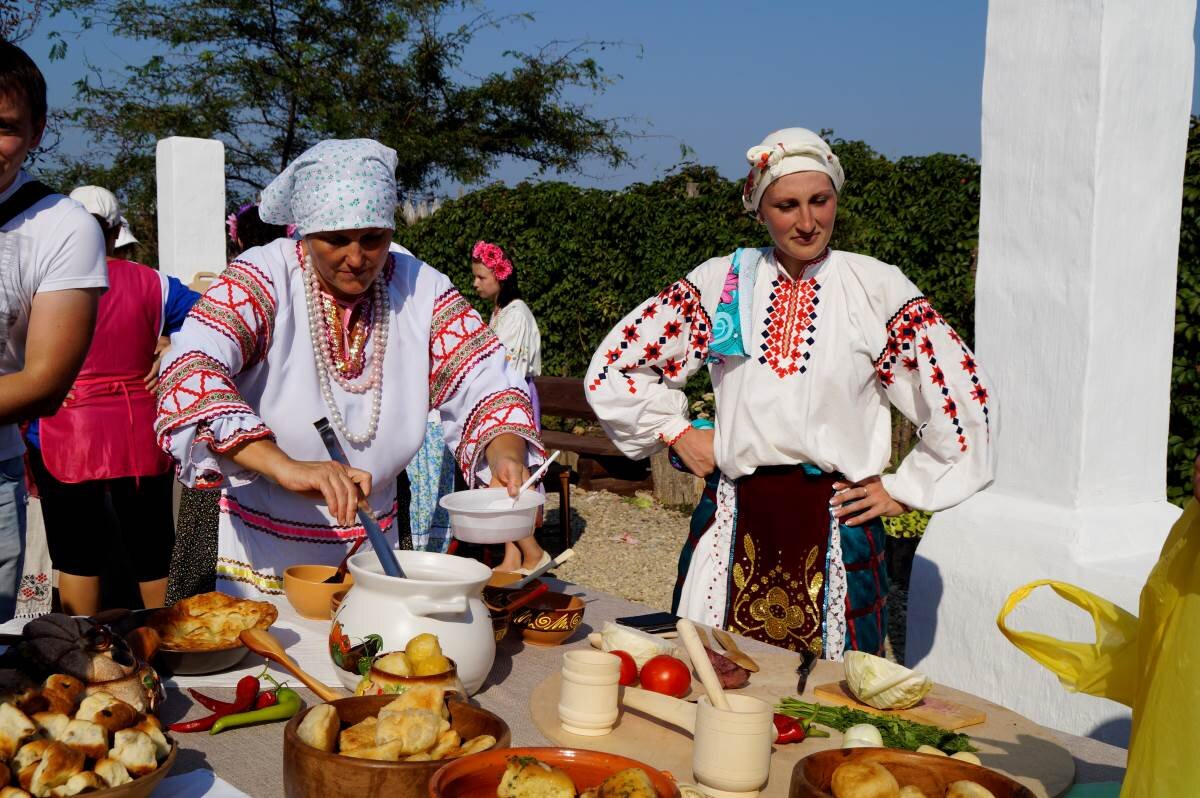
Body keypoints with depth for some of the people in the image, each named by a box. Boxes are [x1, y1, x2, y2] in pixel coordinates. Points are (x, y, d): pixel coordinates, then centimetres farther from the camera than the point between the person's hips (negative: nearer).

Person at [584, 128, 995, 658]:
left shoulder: (877, 287, -2)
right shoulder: (719, 281, 3)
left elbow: (963, 397, 1)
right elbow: (614, 366, 9)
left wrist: (904, 490, 2)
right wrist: (677, 433, 4)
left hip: (836, 525, -1)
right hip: (735, 524, 2)